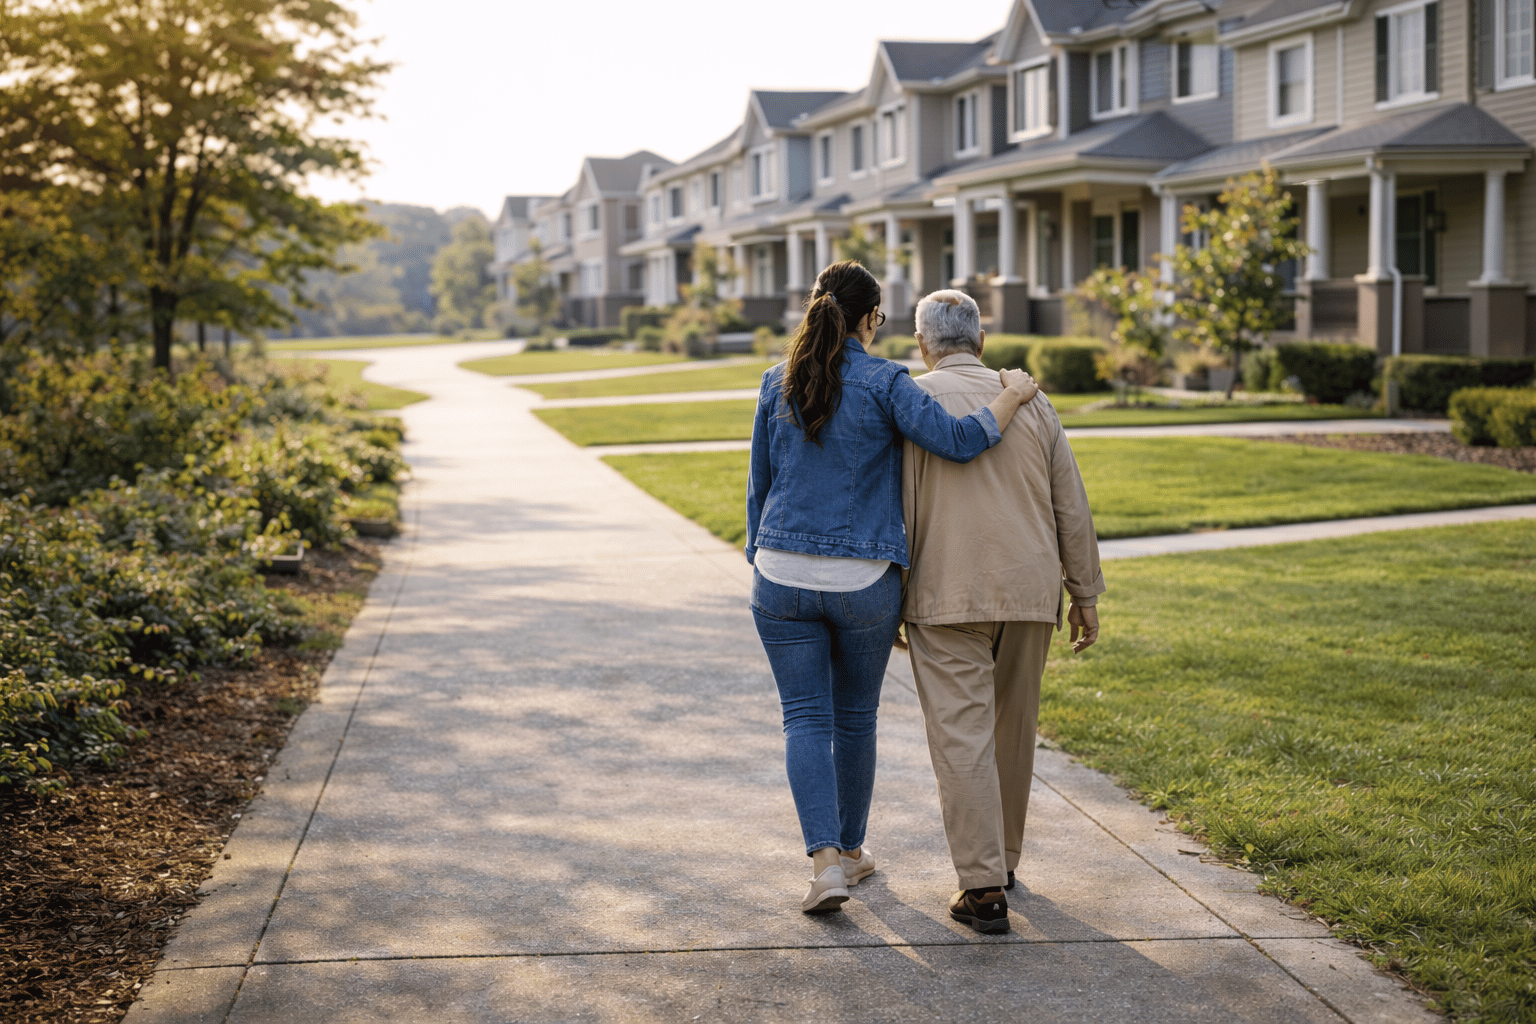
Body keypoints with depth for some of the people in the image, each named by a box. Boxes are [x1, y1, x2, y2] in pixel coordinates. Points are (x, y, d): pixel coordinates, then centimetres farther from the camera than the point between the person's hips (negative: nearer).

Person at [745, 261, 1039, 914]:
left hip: (784, 576, 2)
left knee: (806, 718, 5)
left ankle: (825, 859, -10)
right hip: (864, 583, -2)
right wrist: (1012, 397, -4)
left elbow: (760, 484, 10)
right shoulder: (885, 383, -8)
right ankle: (850, 849, 29)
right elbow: (955, 441, -20)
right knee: (854, 716, 16)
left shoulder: (778, 384, 4)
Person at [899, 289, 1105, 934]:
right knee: (1013, 728, 18)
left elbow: (896, 508, -6)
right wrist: (1085, 594, 15)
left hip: (946, 595, -4)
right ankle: (1002, 856, 32)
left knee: (962, 736, -5)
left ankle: (983, 887, -10)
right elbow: (1071, 506, 9)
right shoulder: (1029, 400, 9)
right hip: (1030, 591, 4)